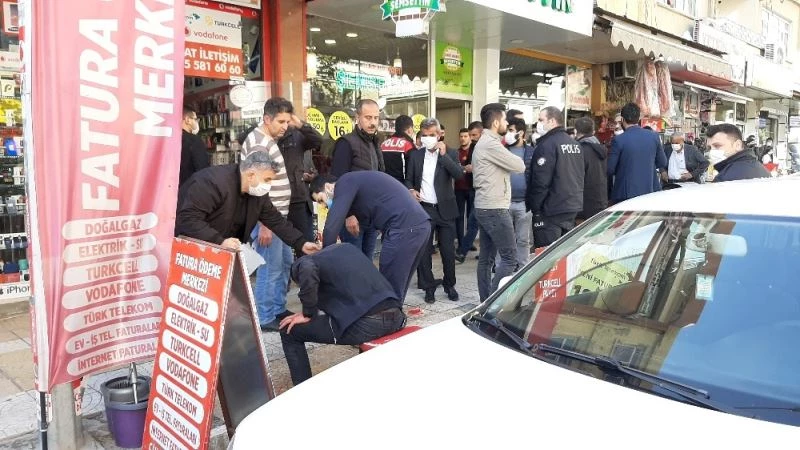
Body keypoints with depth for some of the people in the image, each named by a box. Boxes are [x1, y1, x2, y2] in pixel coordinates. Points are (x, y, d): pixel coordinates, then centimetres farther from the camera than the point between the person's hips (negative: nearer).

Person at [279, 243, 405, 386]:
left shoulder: (303, 263, 7)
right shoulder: (345, 247, 26)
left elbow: (309, 270, -17)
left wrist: (308, 314, -4)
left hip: (364, 325, -7)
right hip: (396, 317, 7)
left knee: (289, 332, 10)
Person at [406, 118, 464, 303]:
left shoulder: (450, 154, 1)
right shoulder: (416, 156, 6)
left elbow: (459, 175, -14)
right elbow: (409, 179, 12)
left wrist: (443, 155, -18)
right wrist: (411, 190, -9)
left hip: (444, 209, -1)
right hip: (423, 209, 1)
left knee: (448, 251, 6)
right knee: (424, 251, 5)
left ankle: (450, 285, 23)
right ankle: (429, 287, 17)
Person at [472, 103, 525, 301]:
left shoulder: (484, 143, 17)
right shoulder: (491, 144, -16)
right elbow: (519, 166, -14)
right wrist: (511, 157, 6)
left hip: (485, 207, 10)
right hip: (495, 209, -10)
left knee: (486, 257, 11)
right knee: (509, 257, -7)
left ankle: (486, 301, 16)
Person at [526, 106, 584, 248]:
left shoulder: (547, 145, -16)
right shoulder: (575, 144, 13)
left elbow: (540, 182, -20)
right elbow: (580, 175, 19)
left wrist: (533, 206, -12)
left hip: (551, 211, -9)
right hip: (573, 208, 9)